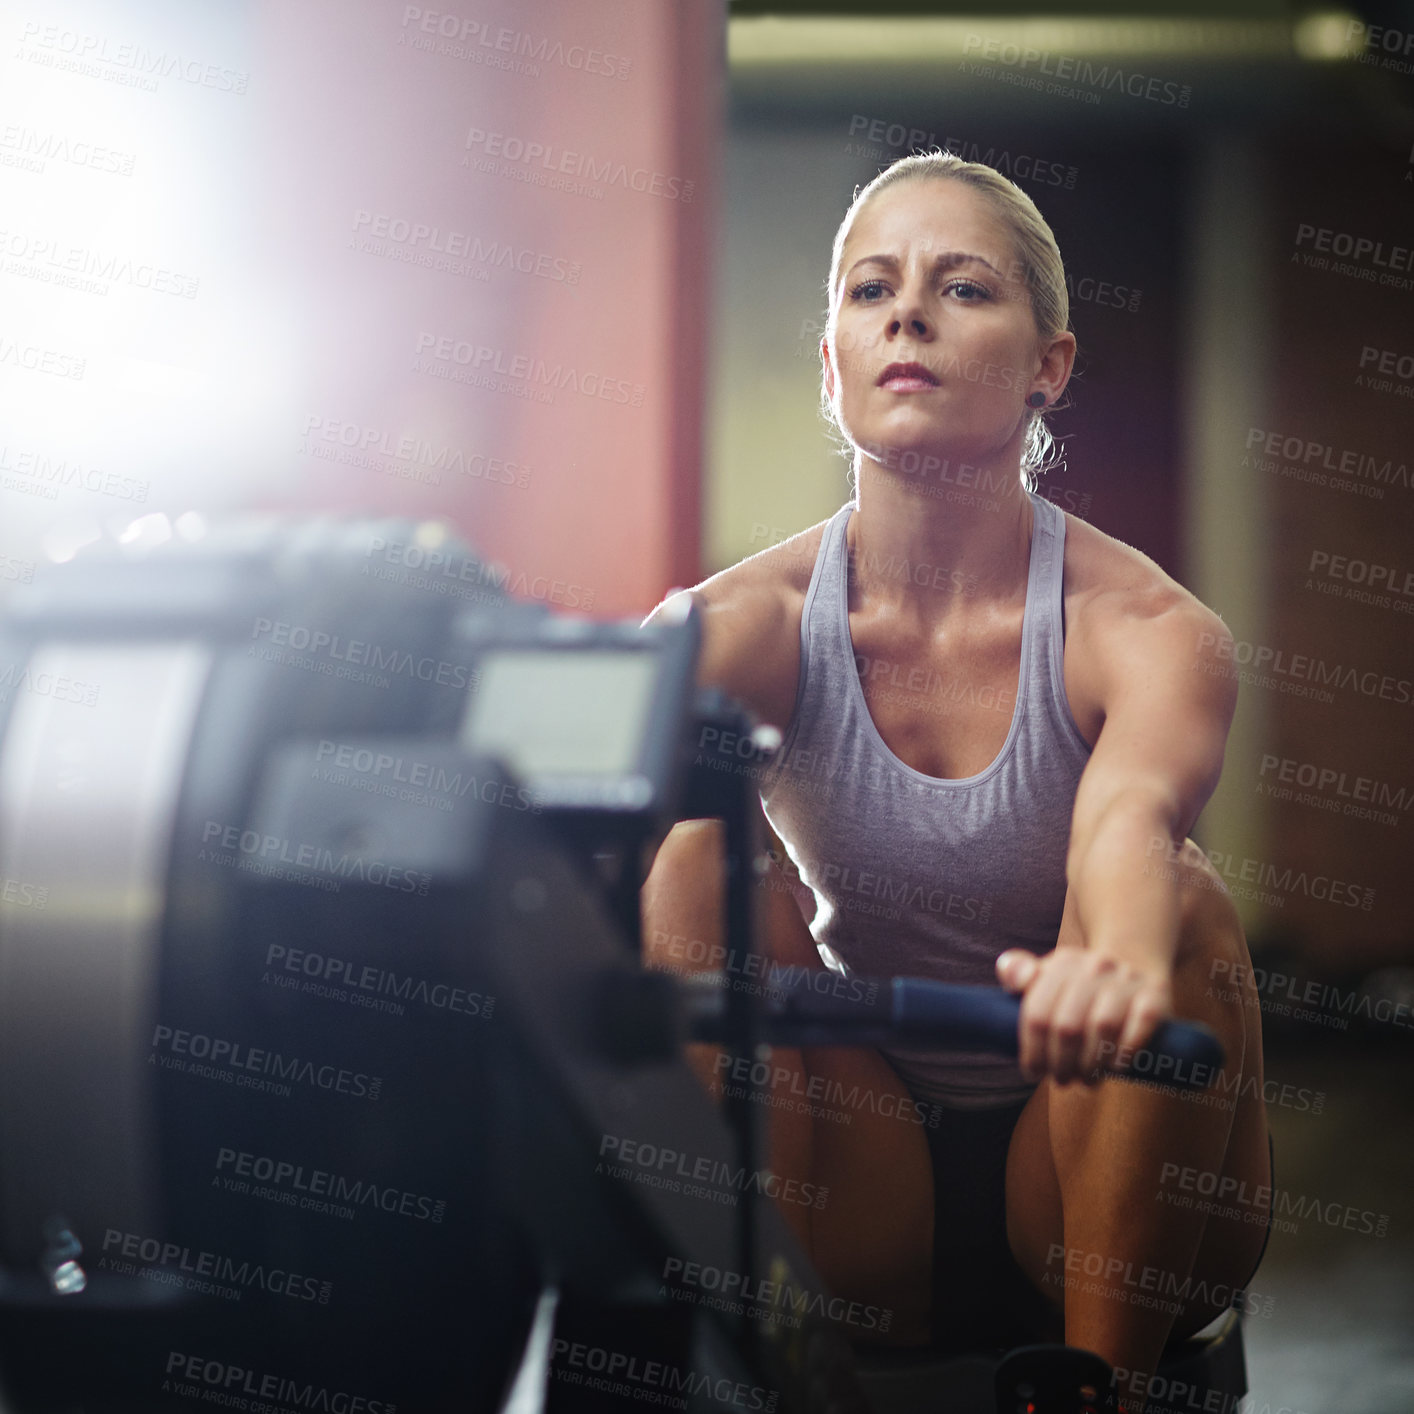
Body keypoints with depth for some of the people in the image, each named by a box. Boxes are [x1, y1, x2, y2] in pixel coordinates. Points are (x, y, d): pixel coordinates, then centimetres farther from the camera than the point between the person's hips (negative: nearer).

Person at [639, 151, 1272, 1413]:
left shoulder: (1149, 630, -17)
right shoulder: (753, 622, -10)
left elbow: (1134, 814, -40)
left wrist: (1121, 967, -65)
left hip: (1080, 1197, -1)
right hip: (866, 1198, 2)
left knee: (1186, 902, -29)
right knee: (704, 857, -21)